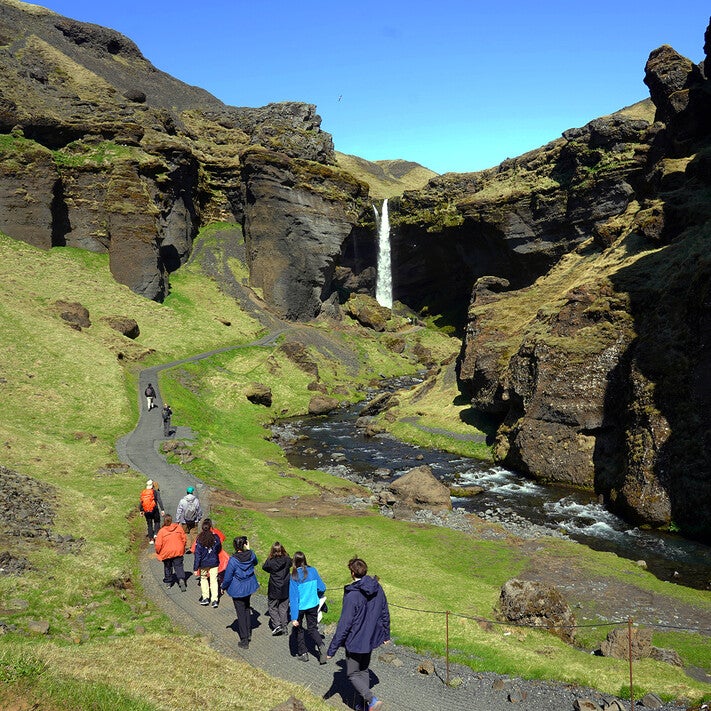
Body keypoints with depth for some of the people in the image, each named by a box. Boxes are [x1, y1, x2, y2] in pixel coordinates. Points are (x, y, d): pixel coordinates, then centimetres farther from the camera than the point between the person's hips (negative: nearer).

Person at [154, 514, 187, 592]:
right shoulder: (179, 528, -6)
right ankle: (181, 579, -17)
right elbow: (184, 539, 2)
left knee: (167, 567, 18)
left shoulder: (161, 531, -14)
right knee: (179, 566, 5)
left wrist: (158, 552, 7)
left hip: (166, 553, -1)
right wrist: (183, 549, 17)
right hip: (178, 551, 1)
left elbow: (158, 544, -12)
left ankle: (168, 582, 28)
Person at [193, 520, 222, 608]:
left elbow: (197, 554, -12)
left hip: (203, 564, -1)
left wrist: (195, 568, -8)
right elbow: (219, 549, 4)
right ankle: (214, 600, 3)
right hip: (214, 563, 1)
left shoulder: (200, 539, -15)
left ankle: (205, 597, 21)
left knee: (203, 579, 20)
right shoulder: (216, 537, -11)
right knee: (213, 580, 7)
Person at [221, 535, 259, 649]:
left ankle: (244, 641, 10)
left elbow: (227, 577, -16)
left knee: (241, 613, 5)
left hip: (237, 589, -5)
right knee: (247, 608, 27)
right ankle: (248, 633, 38)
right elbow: (255, 562, 13)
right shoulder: (251, 554, -13)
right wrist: (249, 549, 10)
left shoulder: (233, 560, -26)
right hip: (249, 587, 5)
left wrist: (223, 587, 2)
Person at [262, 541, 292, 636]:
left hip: (274, 590, -3)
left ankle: (276, 625, 2)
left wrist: (269, 557, -2)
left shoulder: (270, 562, -20)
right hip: (285, 589, 3)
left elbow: (264, 567, 0)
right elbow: (291, 563, 10)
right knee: (283, 607, 17)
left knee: (272, 607, 14)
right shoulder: (287, 560, -14)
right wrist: (286, 554, 6)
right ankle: (284, 626, 19)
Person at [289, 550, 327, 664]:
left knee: (298, 629, 21)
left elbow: (293, 598, -19)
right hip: (313, 605, 3)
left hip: (300, 607, -3)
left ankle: (302, 653, 27)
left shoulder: (294, 576, -20)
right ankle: (320, 645, -6)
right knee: (312, 628, 19)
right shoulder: (313, 571, -9)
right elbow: (322, 588, 0)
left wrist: (294, 617, -18)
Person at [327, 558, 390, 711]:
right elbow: (385, 614, 7)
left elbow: (344, 624, -23)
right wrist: (386, 635, 22)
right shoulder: (377, 588, -4)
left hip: (355, 641, -7)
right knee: (364, 670, 23)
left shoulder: (352, 595, -26)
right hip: (371, 638, 7)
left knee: (353, 674, 9)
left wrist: (332, 649, -16)